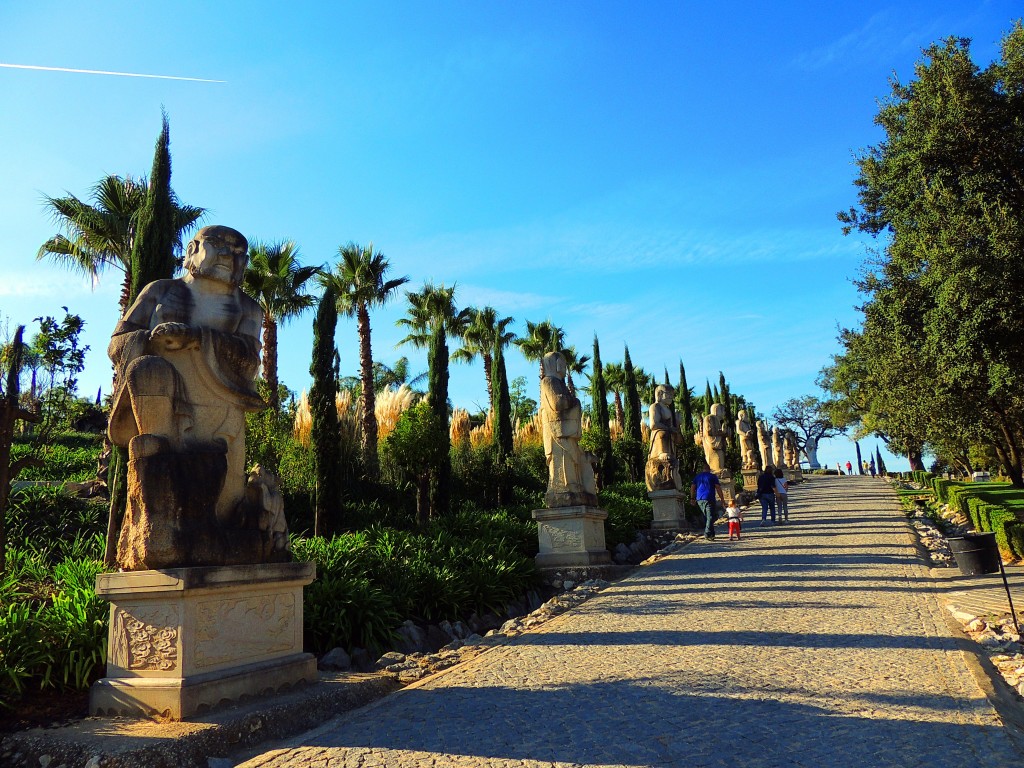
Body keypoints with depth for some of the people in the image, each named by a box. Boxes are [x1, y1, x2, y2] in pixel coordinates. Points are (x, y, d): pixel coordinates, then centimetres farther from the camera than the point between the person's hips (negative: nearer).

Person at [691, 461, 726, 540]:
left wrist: (692, 498, 9)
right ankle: (707, 534, -17)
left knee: (706, 516, 16)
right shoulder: (713, 476, 3)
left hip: (699, 499, 5)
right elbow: (718, 488, -3)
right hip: (709, 499, -5)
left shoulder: (697, 476, 14)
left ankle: (711, 534, 18)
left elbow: (692, 487, 8)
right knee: (711, 517, -4)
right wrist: (722, 499, -2)